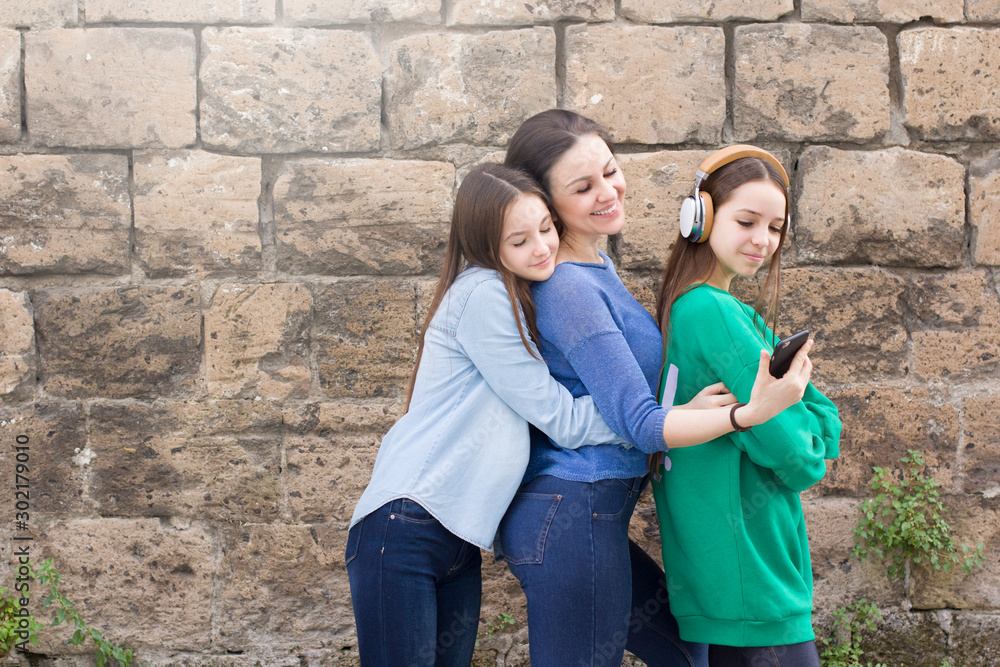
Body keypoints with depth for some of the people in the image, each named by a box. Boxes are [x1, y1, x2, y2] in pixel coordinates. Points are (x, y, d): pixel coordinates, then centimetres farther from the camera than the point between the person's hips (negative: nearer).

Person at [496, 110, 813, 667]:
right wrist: (750, 413, -33)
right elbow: (641, 424, -22)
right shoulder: (567, 288, -19)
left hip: (584, 516, 10)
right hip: (572, 516, -10)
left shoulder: (597, 266, 13)